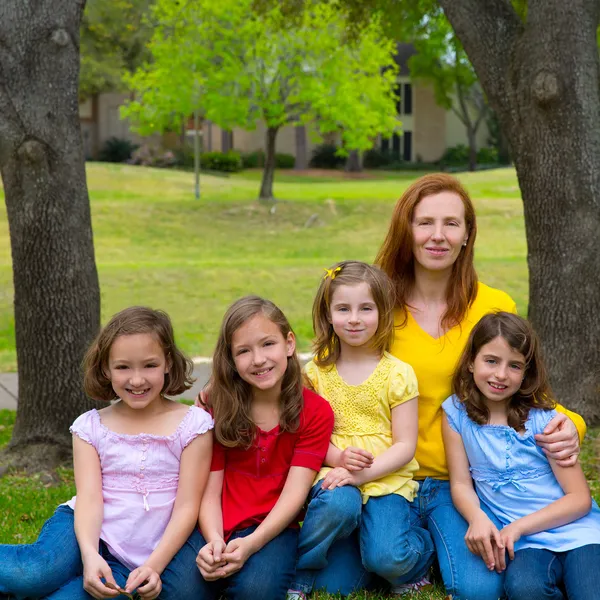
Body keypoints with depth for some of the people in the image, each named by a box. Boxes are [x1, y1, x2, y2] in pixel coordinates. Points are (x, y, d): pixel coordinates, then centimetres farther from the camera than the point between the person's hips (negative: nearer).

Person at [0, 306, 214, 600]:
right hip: (95, 535, 1)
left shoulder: (192, 424, -1)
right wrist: (90, 555, -26)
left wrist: (154, 566, -18)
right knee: (40, 571, -34)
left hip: (161, 550, 0)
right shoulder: (90, 427, 5)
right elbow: (89, 497, -7)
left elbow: (187, 505, -5)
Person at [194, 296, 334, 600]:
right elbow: (209, 486, -2)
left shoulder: (315, 412, -2)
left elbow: (294, 492, -10)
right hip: (217, 527, 1)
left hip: (272, 527, -1)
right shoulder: (217, 406, 3)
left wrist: (250, 544, -25)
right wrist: (214, 540, -22)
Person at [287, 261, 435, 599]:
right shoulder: (318, 371, 6)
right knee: (338, 505, -35)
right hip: (334, 471, 1)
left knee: (386, 558, -23)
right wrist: (337, 457, -16)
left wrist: (363, 473, -17)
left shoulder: (398, 374, -1)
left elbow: (405, 445, -3)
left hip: (386, 479, -1)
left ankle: (424, 546, 13)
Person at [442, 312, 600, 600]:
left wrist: (519, 527, -14)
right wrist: (478, 518, -20)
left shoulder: (544, 419, -4)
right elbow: (461, 483, 2)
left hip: (575, 530, -1)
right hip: (525, 543, 1)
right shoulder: (456, 412, 3)